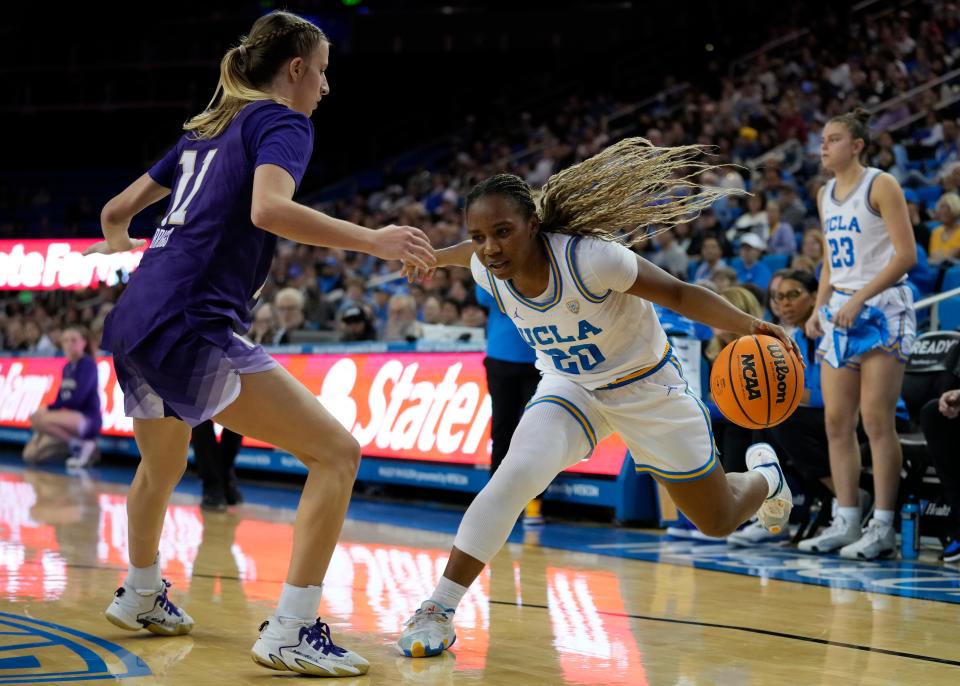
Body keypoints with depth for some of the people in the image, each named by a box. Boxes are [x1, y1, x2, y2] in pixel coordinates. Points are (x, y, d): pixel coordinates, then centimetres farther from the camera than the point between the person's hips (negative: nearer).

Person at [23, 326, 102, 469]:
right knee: (30, 455, -1)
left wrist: (48, 409, -11)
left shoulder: (88, 364, -10)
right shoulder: (67, 367, 13)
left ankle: (81, 444, -15)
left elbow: (77, 399, -19)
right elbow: (61, 399, 12)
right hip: (72, 417, 8)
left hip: (88, 419, -8)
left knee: (38, 418, -30)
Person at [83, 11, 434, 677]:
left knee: (162, 465, 34)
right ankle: (289, 632, -16)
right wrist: (373, 240, -20)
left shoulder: (206, 128, 22)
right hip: (192, 324, -9)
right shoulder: (283, 121, -1)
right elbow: (269, 209, -22)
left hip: (132, 322, 9)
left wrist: (118, 245, 49)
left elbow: (118, 210, 29)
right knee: (337, 452, -10)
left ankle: (141, 597, 56)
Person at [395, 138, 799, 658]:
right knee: (517, 473, -28)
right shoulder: (488, 269, -20)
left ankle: (762, 474, 49)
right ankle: (438, 611, -22)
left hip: (647, 388, -2)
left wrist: (747, 325, -39)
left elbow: (676, 294, -26)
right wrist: (433, 258, 24)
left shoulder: (588, 258, -36)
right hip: (571, 388, 3)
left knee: (719, 522, 12)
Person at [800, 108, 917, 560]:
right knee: (837, 421, 3)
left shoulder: (881, 186, -7)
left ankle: (882, 528, -7)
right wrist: (819, 309, 8)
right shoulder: (826, 195, 15)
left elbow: (907, 254, -13)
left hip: (882, 308, -7)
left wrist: (860, 299, -19)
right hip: (841, 312, 7)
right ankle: (846, 522, 8)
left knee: (876, 419, -10)